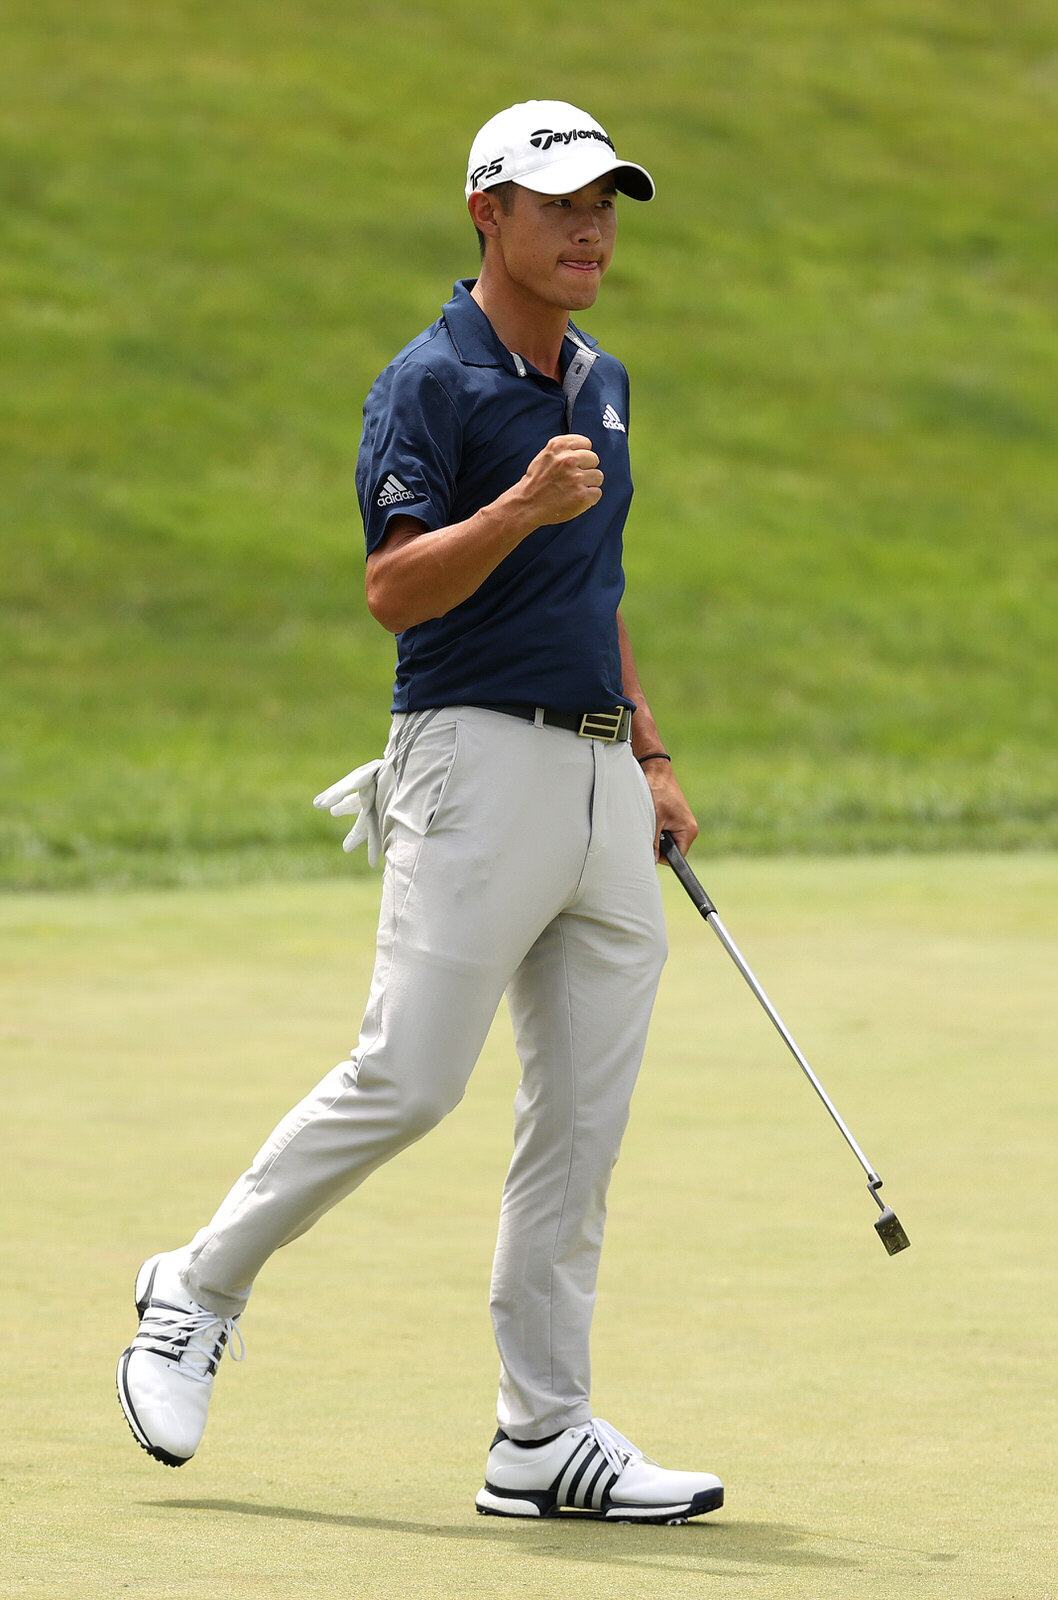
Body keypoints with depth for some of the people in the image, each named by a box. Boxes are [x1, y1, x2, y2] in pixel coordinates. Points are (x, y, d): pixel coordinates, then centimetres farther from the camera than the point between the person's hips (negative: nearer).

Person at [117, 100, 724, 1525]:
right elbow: (394, 592, -16)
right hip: (479, 764, -7)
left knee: (583, 1118, 3)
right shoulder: (430, 386, -8)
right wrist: (521, 504, -28)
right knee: (407, 1079, -12)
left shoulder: (600, 385, 17)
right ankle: (198, 1293, 7)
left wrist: (650, 755, 21)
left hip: (599, 780, 8)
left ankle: (545, 1435, 5)